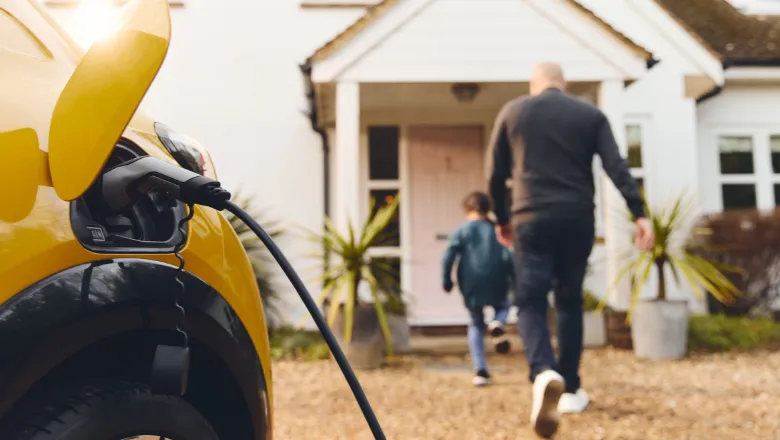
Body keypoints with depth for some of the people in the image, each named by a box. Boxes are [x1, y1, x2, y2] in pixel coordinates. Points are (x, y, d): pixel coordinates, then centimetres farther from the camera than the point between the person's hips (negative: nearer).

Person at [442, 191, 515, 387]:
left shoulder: (461, 231, 4)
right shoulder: (496, 230, 7)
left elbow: (448, 257, -6)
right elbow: (507, 257, -2)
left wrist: (446, 280, 4)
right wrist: (514, 281, 7)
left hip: (471, 286, 0)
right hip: (496, 284, 0)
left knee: (476, 324, 16)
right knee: (503, 307, 29)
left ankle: (481, 370, 7)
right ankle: (497, 324, -9)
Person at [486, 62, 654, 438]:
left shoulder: (512, 111, 9)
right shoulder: (591, 114, 10)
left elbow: (495, 173, 9)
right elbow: (616, 167, -2)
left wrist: (502, 218, 21)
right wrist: (639, 214, -5)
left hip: (531, 219, -1)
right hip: (577, 220, 2)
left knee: (530, 303, 0)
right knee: (570, 302, 15)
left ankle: (544, 373, -28)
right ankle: (570, 390, 19)